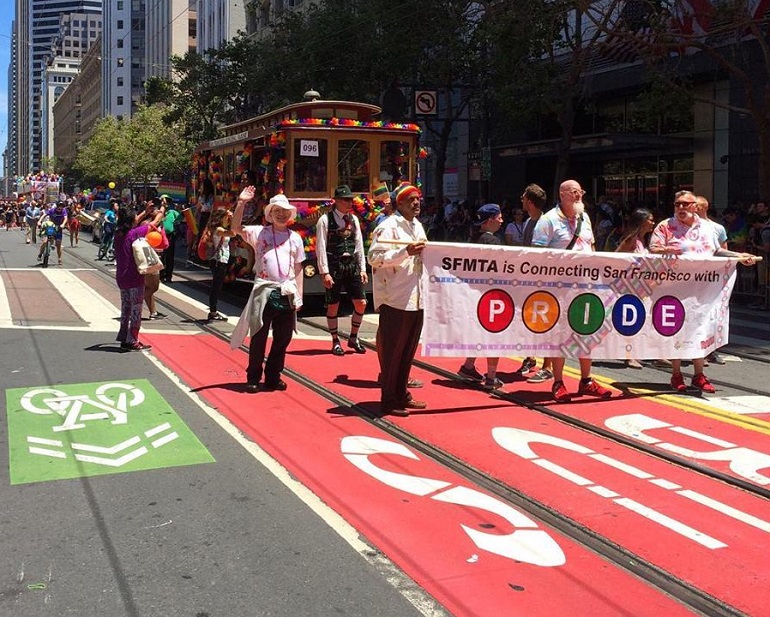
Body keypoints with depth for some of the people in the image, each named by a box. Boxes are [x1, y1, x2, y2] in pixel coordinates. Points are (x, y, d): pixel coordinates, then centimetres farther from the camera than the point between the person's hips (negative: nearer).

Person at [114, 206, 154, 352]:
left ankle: (124, 339, 20)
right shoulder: (135, 232, -14)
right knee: (136, 310, 1)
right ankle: (132, 341, 3)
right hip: (135, 278, -7)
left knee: (125, 309, 15)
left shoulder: (118, 233, 4)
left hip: (121, 278, 7)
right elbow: (153, 224, -2)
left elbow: (135, 223, 24)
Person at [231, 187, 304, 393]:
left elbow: (298, 268, 13)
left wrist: (299, 295, 7)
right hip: (264, 291, -3)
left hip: (287, 293, 3)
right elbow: (236, 228, -12)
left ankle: (273, 377, 21)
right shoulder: (259, 232, 3)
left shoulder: (295, 237, 12)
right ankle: (253, 378, 13)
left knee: (282, 339, 8)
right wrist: (241, 203, -22)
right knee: (259, 337, 2)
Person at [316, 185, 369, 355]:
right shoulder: (325, 220, -7)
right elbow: (321, 247, -9)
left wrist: (362, 269, 8)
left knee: (361, 303, 3)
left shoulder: (354, 219, 9)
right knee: (333, 306, 4)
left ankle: (353, 338, 21)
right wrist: (324, 272, -14)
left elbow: (359, 245, 12)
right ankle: (335, 342, 18)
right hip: (334, 265, -5)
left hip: (352, 264, 5)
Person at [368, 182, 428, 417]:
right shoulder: (388, 227, -11)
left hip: (416, 298, 8)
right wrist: (406, 251, -26)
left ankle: (401, 394, 27)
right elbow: (374, 257, -21)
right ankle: (388, 400, 9)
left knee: (408, 349, 15)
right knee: (392, 351, 0)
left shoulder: (417, 226, 17)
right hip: (395, 298, -8)